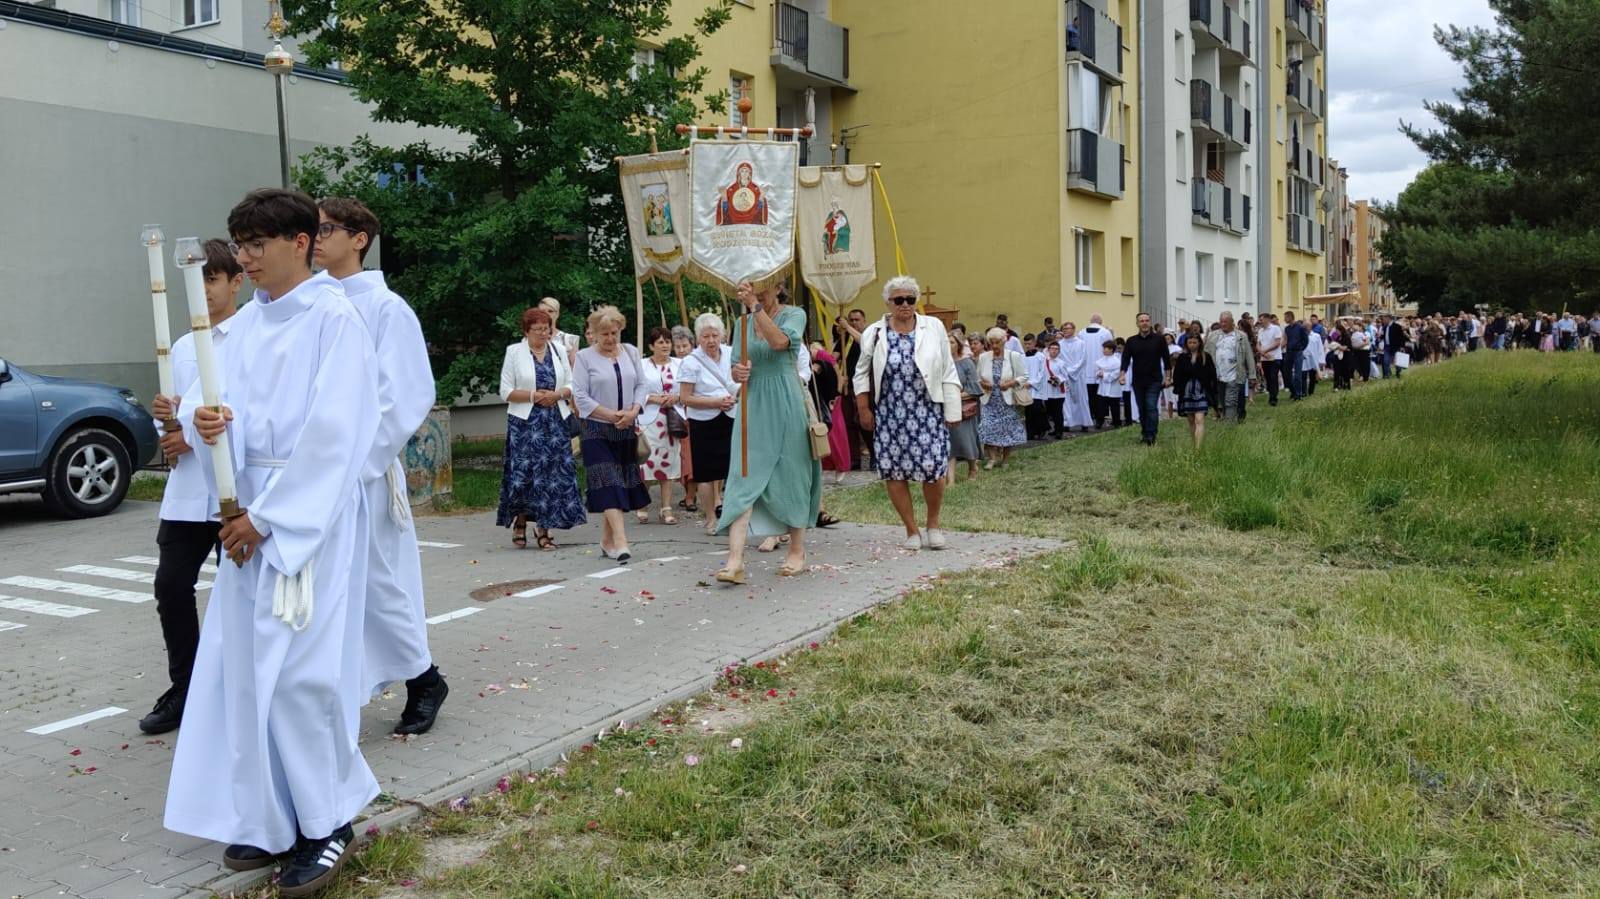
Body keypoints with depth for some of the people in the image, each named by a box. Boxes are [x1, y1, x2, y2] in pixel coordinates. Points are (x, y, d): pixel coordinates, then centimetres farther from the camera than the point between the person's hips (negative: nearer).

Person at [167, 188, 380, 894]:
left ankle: (329, 824, 7)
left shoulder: (334, 319, -8)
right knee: (245, 662, 8)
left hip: (312, 513, -7)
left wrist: (267, 517, -15)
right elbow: (209, 399, 12)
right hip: (250, 511, 7)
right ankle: (272, 818, 20)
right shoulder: (250, 325, 13)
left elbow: (331, 433, -15)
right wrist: (200, 418, -13)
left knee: (299, 668, -8)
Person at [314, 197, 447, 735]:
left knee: (374, 581, 3)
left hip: (360, 473, -5)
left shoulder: (384, 307, -7)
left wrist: (357, 460, -15)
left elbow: (404, 398, -10)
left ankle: (424, 680, 24)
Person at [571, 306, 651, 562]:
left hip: (627, 430, 5)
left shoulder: (631, 352, 9)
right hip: (596, 429, -4)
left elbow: (640, 385, 9)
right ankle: (621, 542, -20)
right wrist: (613, 415, -13)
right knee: (608, 483, -14)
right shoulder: (584, 357, -3)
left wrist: (633, 412, -9)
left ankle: (607, 540, 19)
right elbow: (580, 396, -8)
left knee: (621, 484, 7)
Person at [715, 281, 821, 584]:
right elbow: (736, 368, 13)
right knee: (745, 477, -8)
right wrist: (738, 372, -10)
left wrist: (756, 306, -27)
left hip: (785, 404, -3)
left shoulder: (794, 315, -1)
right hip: (753, 405, 3)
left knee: (791, 475, 5)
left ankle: (797, 552, 20)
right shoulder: (744, 322, 12)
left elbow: (779, 341, -23)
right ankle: (735, 560, -14)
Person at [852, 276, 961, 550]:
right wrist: (864, 408, 4)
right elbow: (862, 373, 11)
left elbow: (948, 373, 4)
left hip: (927, 411, -1)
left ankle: (933, 523, 17)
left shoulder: (934, 328, 3)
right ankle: (912, 530, 15)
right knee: (893, 471, 0)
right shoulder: (874, 333, 5)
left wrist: (952, 411, 1)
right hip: (889, 414, 1)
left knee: (933, 468, -8)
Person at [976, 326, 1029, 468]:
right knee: (988, 428, -11)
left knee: (1009, 430, 4)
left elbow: (1024, 376, 1)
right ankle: (991, 459, 2)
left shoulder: (1014, 356, -2)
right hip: (989, 400, 1)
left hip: (1008, 400, -1)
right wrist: (982, 383, -10)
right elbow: (977, 378, 12)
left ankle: (1005, 460, 20)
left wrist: (1011, 383, -15)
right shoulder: (983, 357, 4)